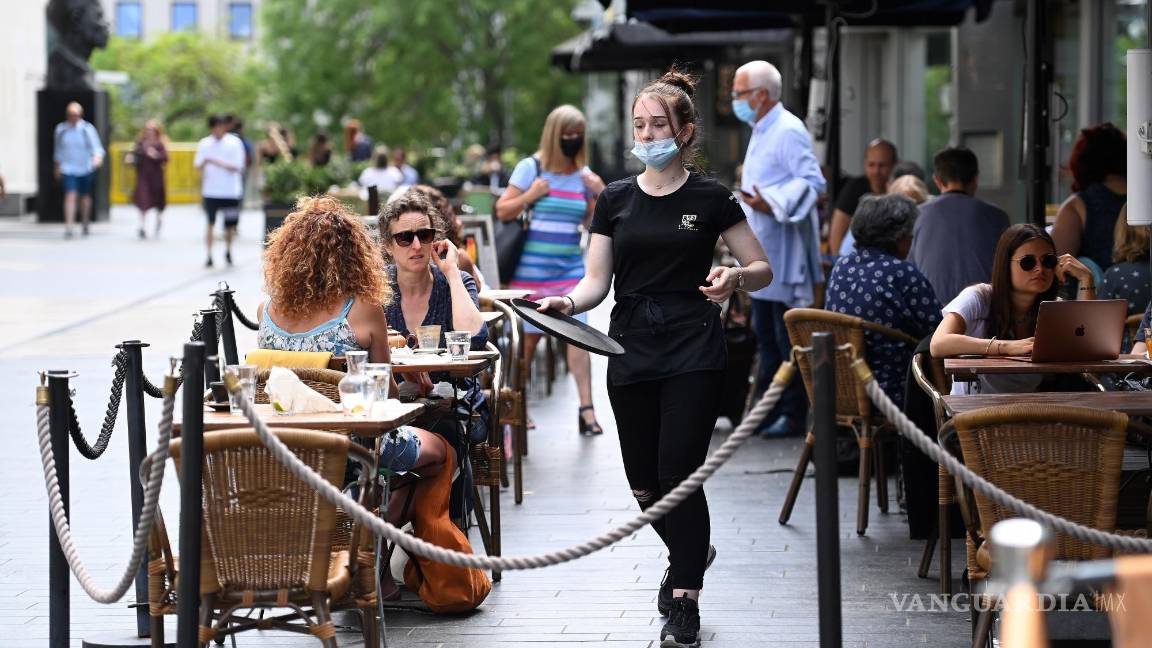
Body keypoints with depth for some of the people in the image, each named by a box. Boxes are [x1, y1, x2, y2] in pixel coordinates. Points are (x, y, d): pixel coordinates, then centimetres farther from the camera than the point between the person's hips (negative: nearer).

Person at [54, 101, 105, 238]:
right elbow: (58, 150, 15)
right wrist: (57, 167, 19)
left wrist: (98, 157, -30)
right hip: (68, 169, 0)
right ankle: (68, 228, -20)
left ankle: (85, 224, 32)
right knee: (70, 195, -14)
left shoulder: (87, 128, -4)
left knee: (85, 196, 11)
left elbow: (97, 146, -9)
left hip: (85, 168, 0)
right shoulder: (61, 129, 3)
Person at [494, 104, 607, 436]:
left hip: (570, 268, 3)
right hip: (532, 268, -3)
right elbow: (502, 212, -1)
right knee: (528, 335, 6)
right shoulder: (531, 168, -3)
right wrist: (529, 196, -16)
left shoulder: (584, 174, 9)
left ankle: (586, 409, -10)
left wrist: (600, 195, -4)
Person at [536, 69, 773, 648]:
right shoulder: (615, 200, 7)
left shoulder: (710, 199, 0)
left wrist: (734, 278, -18)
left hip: (694, 354, -3)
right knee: (645, 484, 8)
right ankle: (690, 552, 38)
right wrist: (568, 302, -16)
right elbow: (597, 281, 5)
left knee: (679, 473, -10)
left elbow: (763, 269, 4)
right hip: (631, 352, 4)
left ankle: (685, 602, 1)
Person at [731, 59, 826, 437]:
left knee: (788, 339, -6)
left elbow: (813, 182, -23)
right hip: (762, 254, 10)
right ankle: (767, 410, 21)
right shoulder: (760, 133, 18)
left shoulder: (788, 131, -14)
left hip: (784, 254, -10)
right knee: (766, 336, 14)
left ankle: (793, 415, -2)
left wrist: (771, 206, -31)